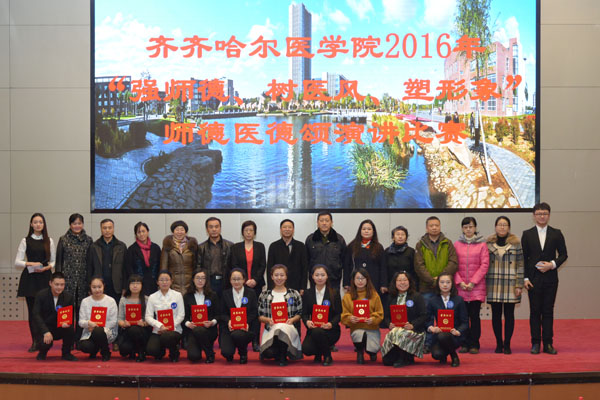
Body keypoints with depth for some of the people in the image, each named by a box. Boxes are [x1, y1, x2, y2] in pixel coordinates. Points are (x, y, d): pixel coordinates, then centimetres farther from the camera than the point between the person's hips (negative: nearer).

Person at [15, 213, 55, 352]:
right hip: (30, 278, 0)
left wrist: (48, 267, -9)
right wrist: (30, 264, -15)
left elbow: (54, 261, 11)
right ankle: (35, 341, 6)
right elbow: (17, 262, 1)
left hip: (45, 278, 1)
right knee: (32, 310, -1)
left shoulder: (49, 241, 10)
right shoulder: (25, 241, 5)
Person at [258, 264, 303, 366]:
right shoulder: (264, 295, 17)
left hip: (289, 327, 0)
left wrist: (292, 319, -6)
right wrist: (268, 319, -7)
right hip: (271, 328, 0)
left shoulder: (294, 294, 16)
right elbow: (260, 316, 15)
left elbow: (299, 313, 14)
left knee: (281, 328, -42)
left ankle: (283, 357, -15)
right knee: (269, 351, -34)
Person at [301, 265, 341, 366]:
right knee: (306, 349, -26)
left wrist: (331, 324, -23)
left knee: (317, 332, -36)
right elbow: (304, 313, 5)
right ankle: (318, 354, 14)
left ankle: (327, 357, -8)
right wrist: (307, 322, -19)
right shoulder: (307, 294, 9)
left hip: (331, 329, -2)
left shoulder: (334, 293, 3)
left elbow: (338, 314, -2)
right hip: (313, 328, 2)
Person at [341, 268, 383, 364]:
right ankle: (360, 352, 1)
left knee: (373, 349, -21)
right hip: (356, 328, -1)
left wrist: (373, 319, -18)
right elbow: (344, 316, 3)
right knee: (359, 335, -36)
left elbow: (380, 314, 2)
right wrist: (350, 319, -19)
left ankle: (372, 352, 23)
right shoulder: (347, 296, 6)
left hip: (372, 328, 1)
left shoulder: (374, 295, 6)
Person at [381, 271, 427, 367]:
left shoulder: (417, 297, 4)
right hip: (395, 328, 3)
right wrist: (390, 324, -8)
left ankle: (404, 359, -14)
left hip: (414, 331, -3)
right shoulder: (392, 298, 17)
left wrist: (412, 325, -19)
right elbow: (387, 316, 16)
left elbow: (423, 316, -4)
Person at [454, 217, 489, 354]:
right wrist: (460, 282, -6)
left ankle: (474, 344, 5)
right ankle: (465, 344, 11)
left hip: (476, 286, -1)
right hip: (461, 286, 2)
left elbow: (484, 264, -2)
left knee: (474, 315, -2)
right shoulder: (457, 244, 8)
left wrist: (473, 282, -9)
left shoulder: (482, 244, 3)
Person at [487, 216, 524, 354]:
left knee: (509, 314, 2)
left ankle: (507, 344, 10)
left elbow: (520, 265, 1)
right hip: (493, 285, 1)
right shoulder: (488, 243, 7)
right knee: (496, 315, 4)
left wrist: (519, 285, -5)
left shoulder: (516, 243, 2)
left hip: (510, 285, -1)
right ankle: (498, 343, 14)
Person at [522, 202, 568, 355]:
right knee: (535, 311, 3)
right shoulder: (527, 234, 5)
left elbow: (563, 254, 6)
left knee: (548, 311, 3)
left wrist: (552, 264, -12)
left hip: (550, 278, 0)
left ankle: (548, 343, 8)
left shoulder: (556, 234, 6)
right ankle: (535, 343, 8)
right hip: (533, 278, 0)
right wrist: (525, 278, -5)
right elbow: (523, 258, 3)